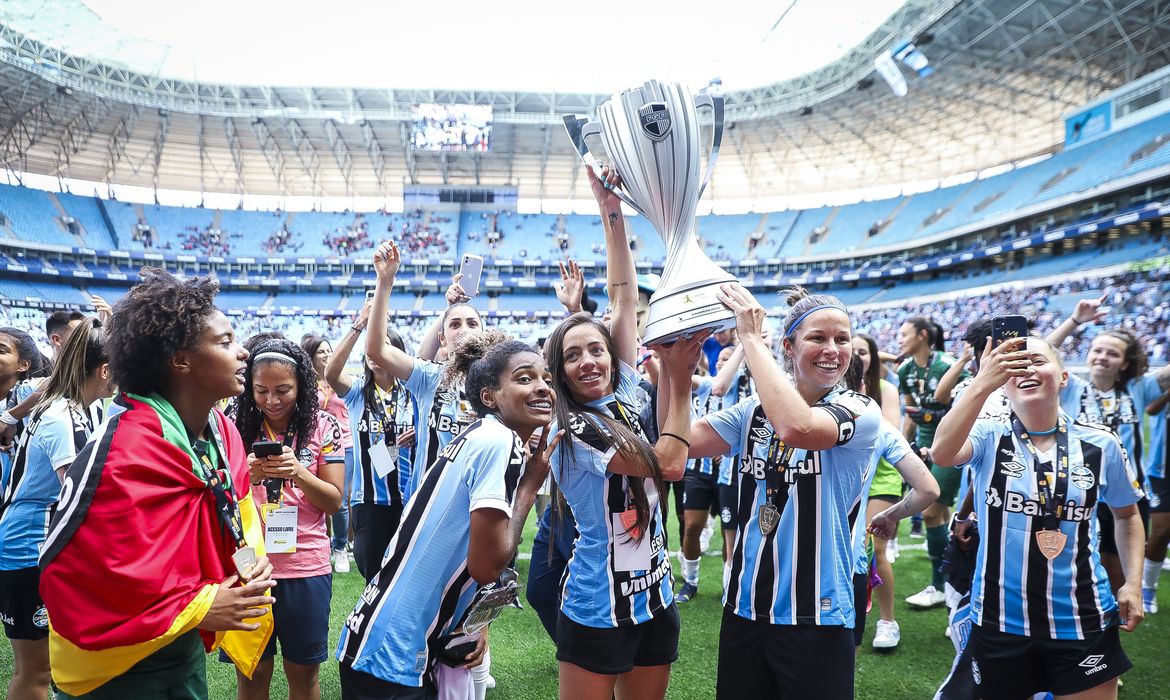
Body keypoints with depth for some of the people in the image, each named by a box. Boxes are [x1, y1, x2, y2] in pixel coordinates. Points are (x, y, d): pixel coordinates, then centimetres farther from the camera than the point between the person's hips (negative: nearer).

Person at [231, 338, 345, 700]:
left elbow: (333, 502, -3)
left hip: (306, 566, -1)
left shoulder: (323, 426, -3)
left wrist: (298, 472, -21)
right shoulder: (237, 426, 0)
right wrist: (247, 477, -20)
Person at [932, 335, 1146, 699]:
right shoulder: (988, 435, -8)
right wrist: (981, 384, -40)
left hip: (1082, 622, 1)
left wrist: (1133, 582, 4)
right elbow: (942, 454, -31)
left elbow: (1127, 514, 15)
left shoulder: (1101, 444, -1)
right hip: (999, 621, -1)